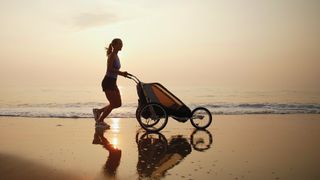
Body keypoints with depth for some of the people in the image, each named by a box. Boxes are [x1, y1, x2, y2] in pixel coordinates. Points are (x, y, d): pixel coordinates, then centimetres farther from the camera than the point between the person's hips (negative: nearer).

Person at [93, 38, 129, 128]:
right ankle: (99, 121, 10)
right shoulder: (112, 55, -13)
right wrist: (121, 73, -20)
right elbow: (109, 69, -23)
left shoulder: (116, 55, 15)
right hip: (108, 82, -9)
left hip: (113, 82, 9)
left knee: (118, 104, 10)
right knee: (113, 104, -4)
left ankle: (98, 111, 23)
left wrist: (122, 73, 5)